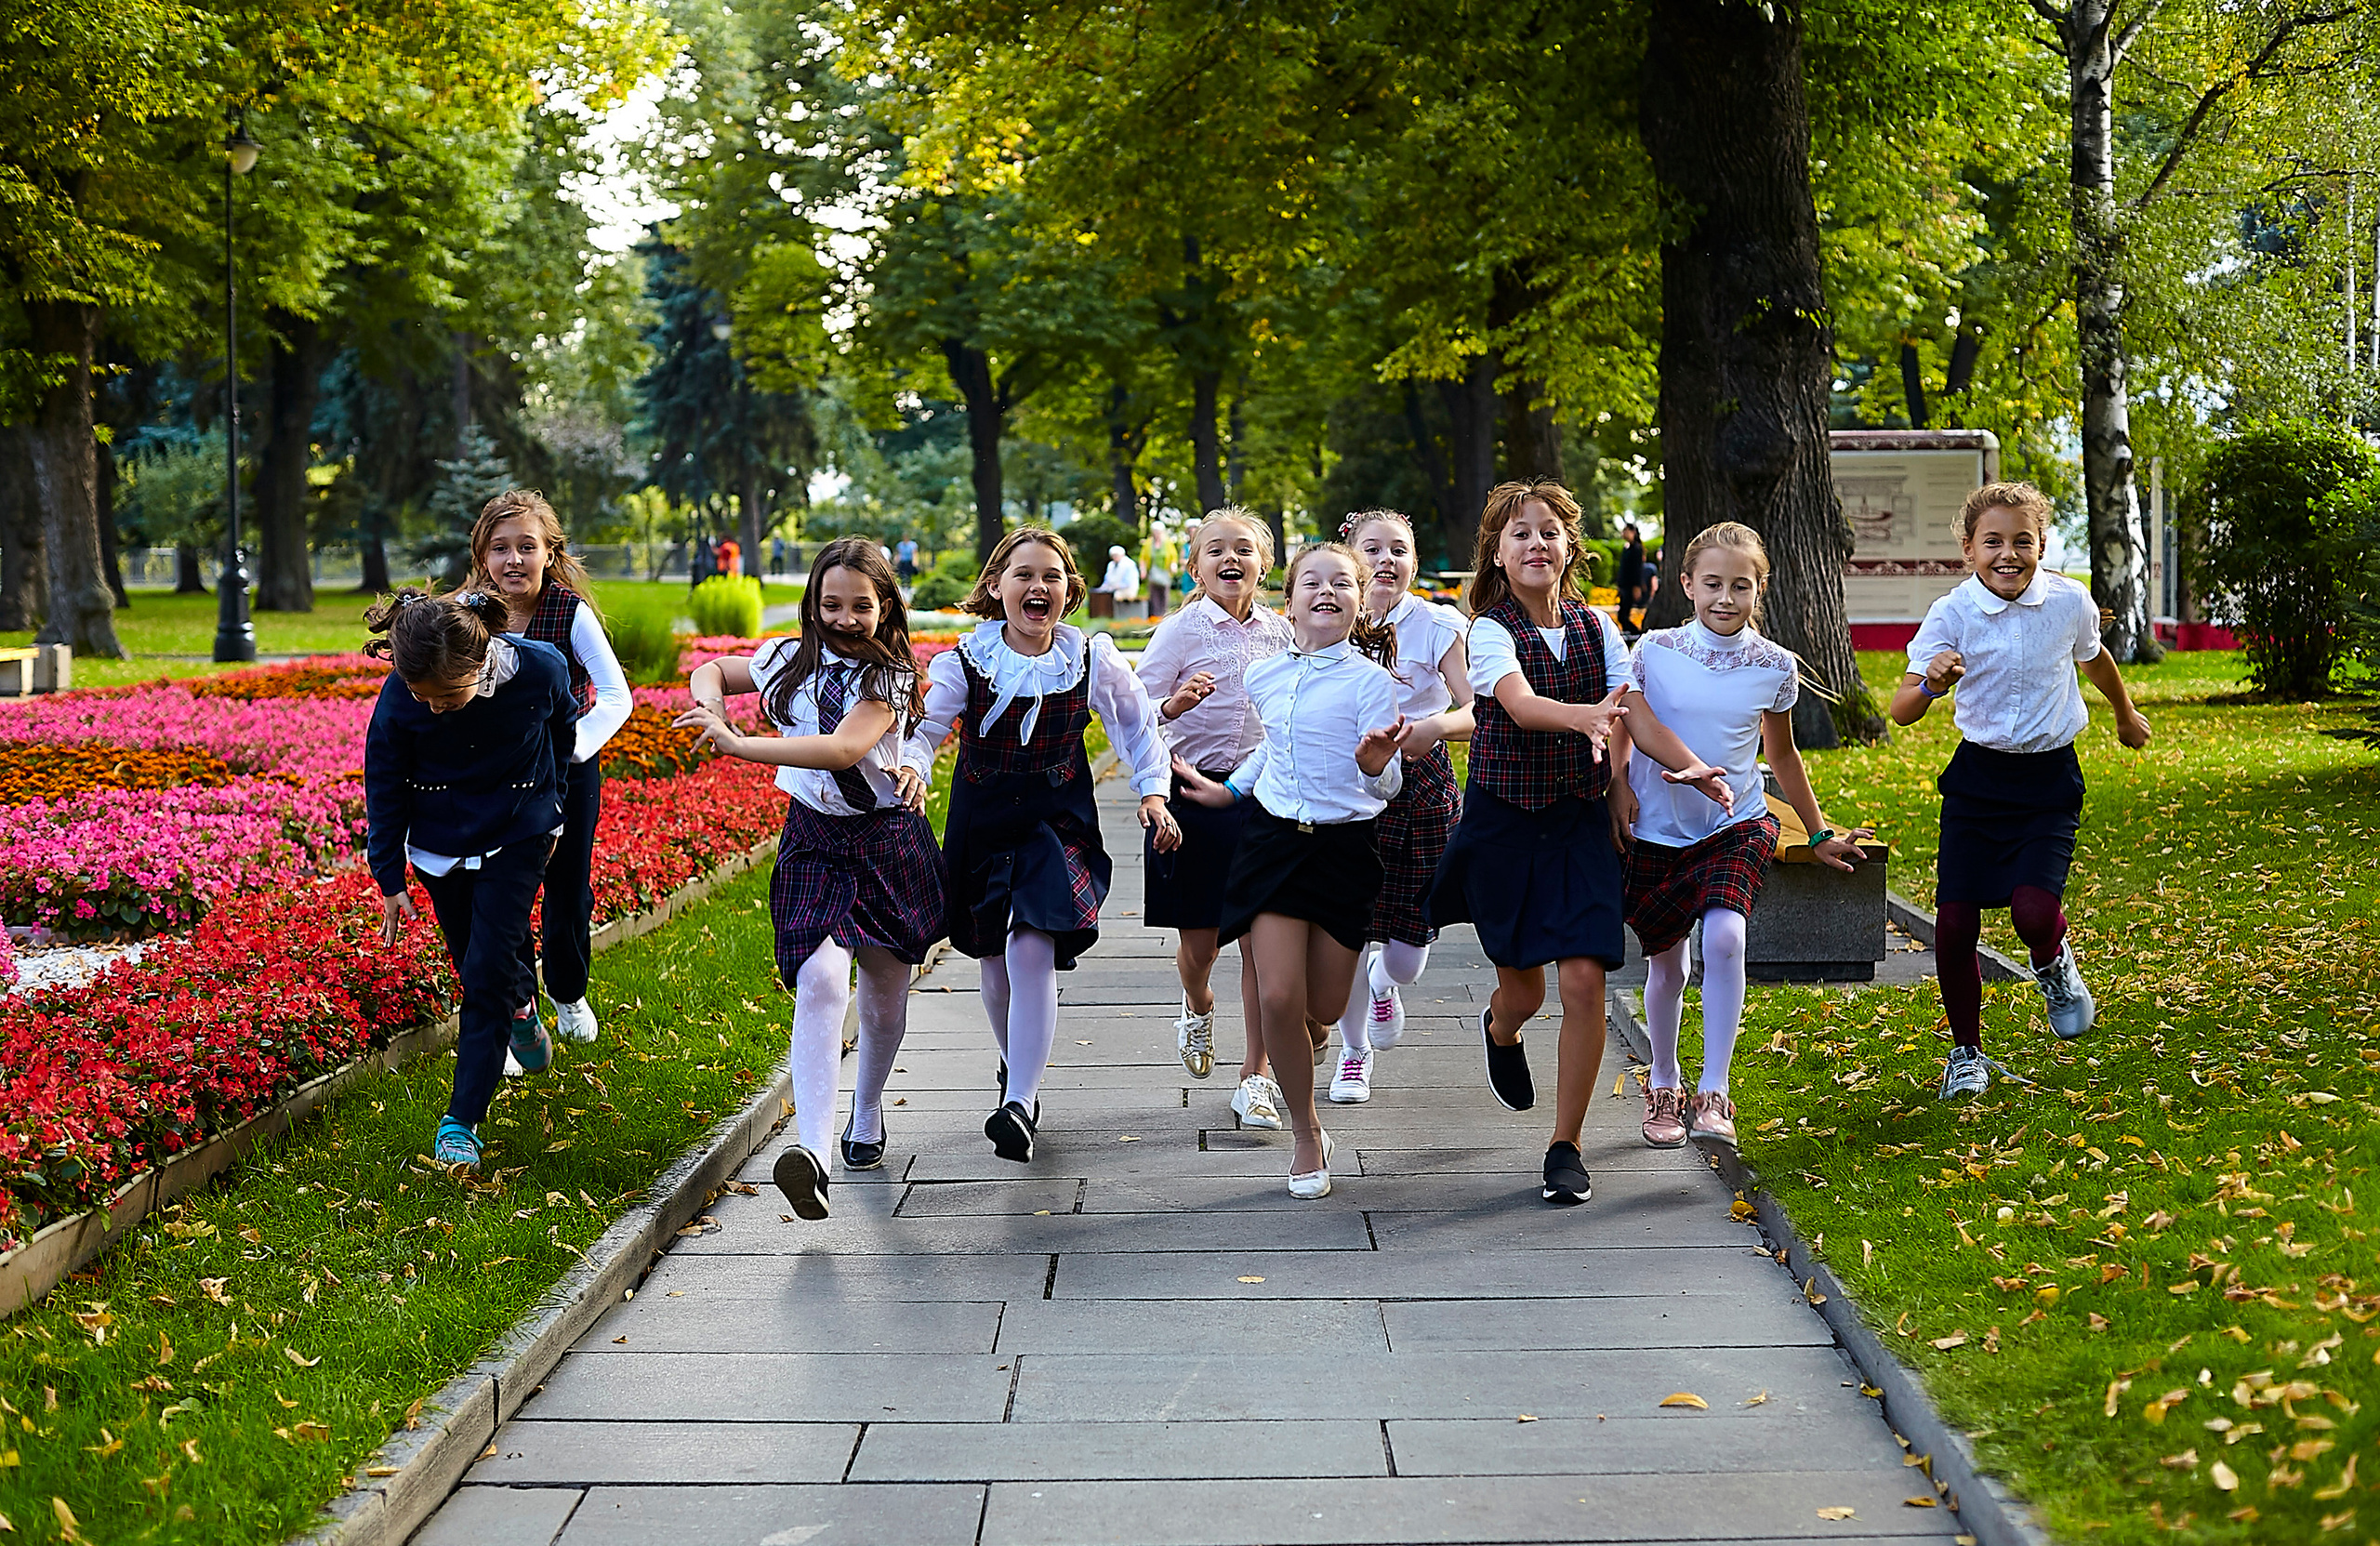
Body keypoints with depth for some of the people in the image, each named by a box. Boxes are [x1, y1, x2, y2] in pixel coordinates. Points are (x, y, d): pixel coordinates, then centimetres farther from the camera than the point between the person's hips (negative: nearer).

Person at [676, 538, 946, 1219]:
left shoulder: (889, 677, -10)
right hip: (811, 839, 1)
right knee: (820, 984, -18)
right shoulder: (791, 659, 4)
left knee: (884, 993, 13)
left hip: (886, 838, -1)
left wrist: (736, 745, -29)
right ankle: (811, 1149, -31)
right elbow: (712, 671, 21)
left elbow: (843, 749, -27)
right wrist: (711, 710, -4)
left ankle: (866, 1117, 40)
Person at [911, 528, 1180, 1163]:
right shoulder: (966, 662, -9)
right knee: (996, 962, 10)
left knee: (1033, 952, -19)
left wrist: (1153, 792, -2)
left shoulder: (1092, 661, -6)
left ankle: (1019, 1104, -19)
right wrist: (910, 771, -34)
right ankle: (1017, 1073, 37)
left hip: (1058, 819, -1)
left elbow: (1139, 725, 9)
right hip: (982, 820, 2)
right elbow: (923, 729, -12)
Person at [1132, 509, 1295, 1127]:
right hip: (1196, 793, -2)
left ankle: (1255, 1075, 5)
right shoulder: (1181, 630, -4)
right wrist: (1171, 707, -28)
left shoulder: (1280, 632, 6)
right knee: (1198, 943, 5)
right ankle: (1198, 1008, 41)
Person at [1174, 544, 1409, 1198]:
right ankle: (1307, 1134, 8)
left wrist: (1376, 765, -33)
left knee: (1324, 1006, 2)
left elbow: (1389, 785, -12)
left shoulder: (1370, 679, -9)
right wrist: (1230, 789, 27)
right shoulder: (1264, 677, 4)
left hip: (1343, 847, -2)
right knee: (1278, 998, -11)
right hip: (1274, 837, 2)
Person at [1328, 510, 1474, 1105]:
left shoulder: (1438, 626, -4)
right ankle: (1354, 1051, 23)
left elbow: (1476, 712, -12)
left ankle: (1384, 984, 40)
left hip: (1421, 786, -1)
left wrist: (1434, 726, -31)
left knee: (1408, 953, 0)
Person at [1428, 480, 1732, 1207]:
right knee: (1523, 988, 8)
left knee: (1584, 980, -11)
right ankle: (1500, 1031, 50)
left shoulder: (1596, 628, 3)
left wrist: (1690, 766, -23)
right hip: (1504, 819, -2)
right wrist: (1584, 716, -50)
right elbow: (1521, 705, -29)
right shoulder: (1490, 632, -10)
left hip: (1580, 819, 2)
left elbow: (1635, 713, -5)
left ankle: (1565, 1146, 3)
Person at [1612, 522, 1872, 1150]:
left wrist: (1819, 835, 18)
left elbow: (1782, 756, 13)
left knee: (1724, 935, -25)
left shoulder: (1775, 667, -2)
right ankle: (1663, 1086, 34)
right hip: (1657, 832, 1)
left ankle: (1714, 1095, -20)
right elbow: (1622, 728, 9)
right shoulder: (1654, 651, -6)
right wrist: (1618, 786, -7)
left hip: (1738, 826, -1)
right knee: (1667, 964, 9)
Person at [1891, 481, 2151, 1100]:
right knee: (1954, 922, -5)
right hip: (1977, 775, 0)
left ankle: (2054, 964, 18)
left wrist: (2126, 715, 34)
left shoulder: (2069, 601, -8)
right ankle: (1966, 1052, 19)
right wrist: (1931, 684, -41)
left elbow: (2094, 658, 16)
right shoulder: (1951, 614, -13)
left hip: (2050, 777, 0)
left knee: (2033, 910, -21)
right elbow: (1901, 712, -19)